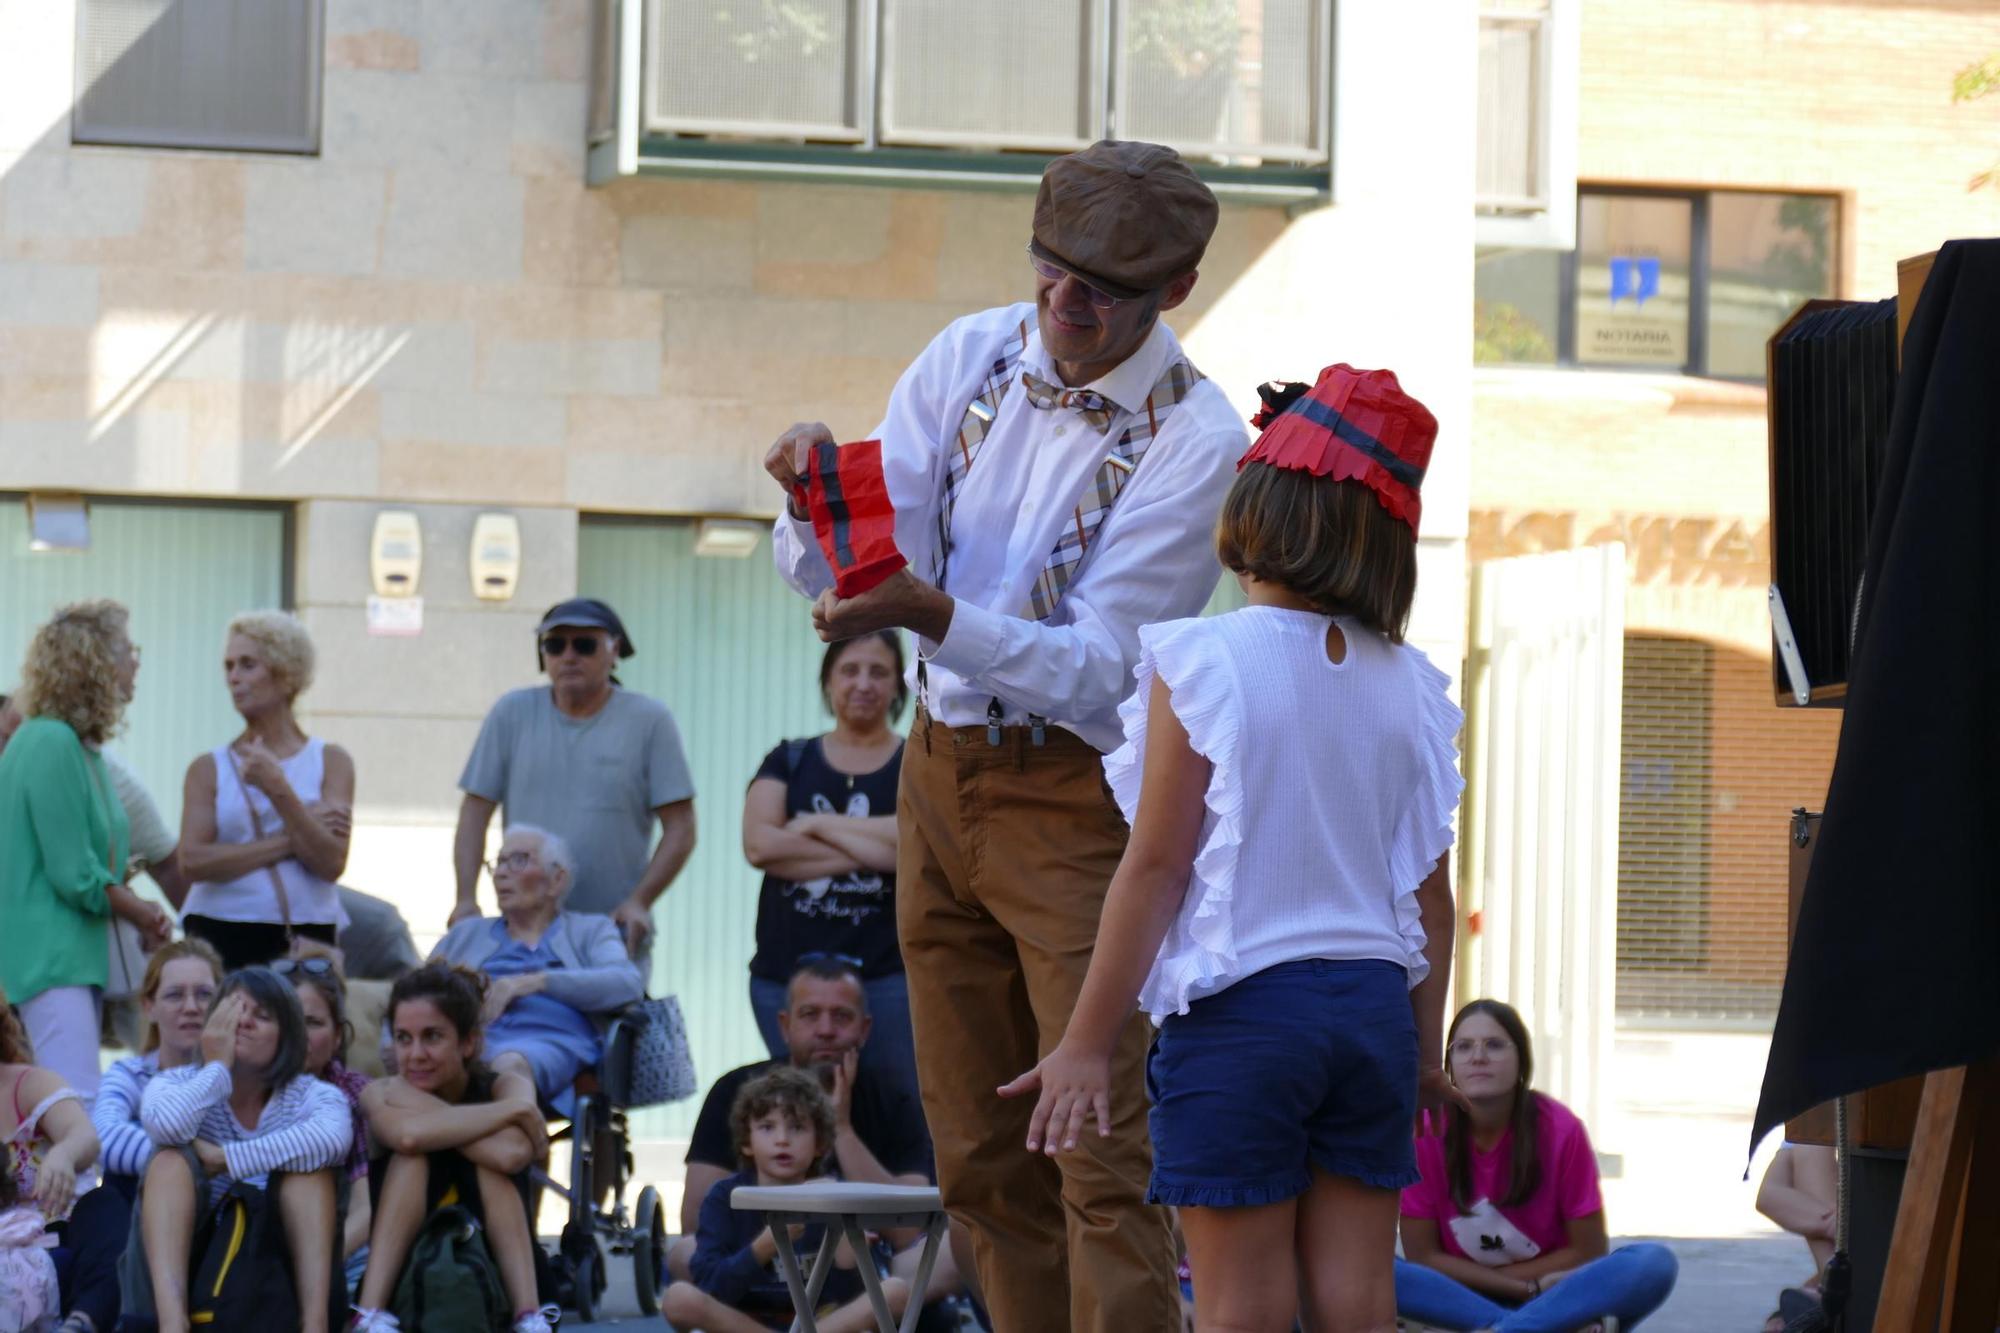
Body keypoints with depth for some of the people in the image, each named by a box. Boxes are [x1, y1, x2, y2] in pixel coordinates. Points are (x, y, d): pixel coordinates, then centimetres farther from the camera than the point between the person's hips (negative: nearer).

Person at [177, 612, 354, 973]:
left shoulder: (330, 761, 9)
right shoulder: (209, 767, 9)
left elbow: (331, 863, -3)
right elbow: (192, 861, -5)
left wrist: (278, 790, -11)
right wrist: (289, 841, -5)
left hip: (304, 940, 0)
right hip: (220, 938, 0)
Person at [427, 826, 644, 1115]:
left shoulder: (591, 931, 27)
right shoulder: (466, 934, 36)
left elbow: (628, 985, 6)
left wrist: (536, 982, -5)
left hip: (549, 1038, -2)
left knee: (512, 1063, -41)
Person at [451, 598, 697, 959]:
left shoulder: (649, 719, 3)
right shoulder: (512, 713, 9)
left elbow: (680, 830, 1)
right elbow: (475, 812, 8)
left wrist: (639, 902, -11)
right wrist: (466, 899, -5)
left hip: (614, 928, -2)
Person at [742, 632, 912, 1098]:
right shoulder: (789, 762, 13)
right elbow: (759, 844, -5)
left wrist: (820, 824, -8)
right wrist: (869, 849, -10)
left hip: (889, 979, -2)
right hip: (785, 976, 2)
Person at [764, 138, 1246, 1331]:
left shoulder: (1195, 439, -14)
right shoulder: (974, 356, 3)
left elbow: (1099, 671, -19)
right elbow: (831, 577, 0)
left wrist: (932, 615, -33)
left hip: (1083, 797, -6)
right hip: (942, 775, 6)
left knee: (1102, 1151, -11)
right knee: (982, 1156, 10)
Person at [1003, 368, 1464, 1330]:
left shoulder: (1203, 663, -10)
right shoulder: (1407, 683, 5)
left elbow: (1157, 868, -10)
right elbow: (1430, 887, 9)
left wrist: (1085, 1044, -4)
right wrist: (1425, 1048, 21)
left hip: (1240, 1008, -5)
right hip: (1372, 1006, 5)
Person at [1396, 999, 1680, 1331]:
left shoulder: (1561, 1130, -10)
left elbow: (1588, 1251, -6)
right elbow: (1422, 1256, -9)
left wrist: (1474, 1278, -9)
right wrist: (1528, 1286, -16)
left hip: (1553, 1296, 0)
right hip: (1456, 1304, 0)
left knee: (1655, 1264, -27)